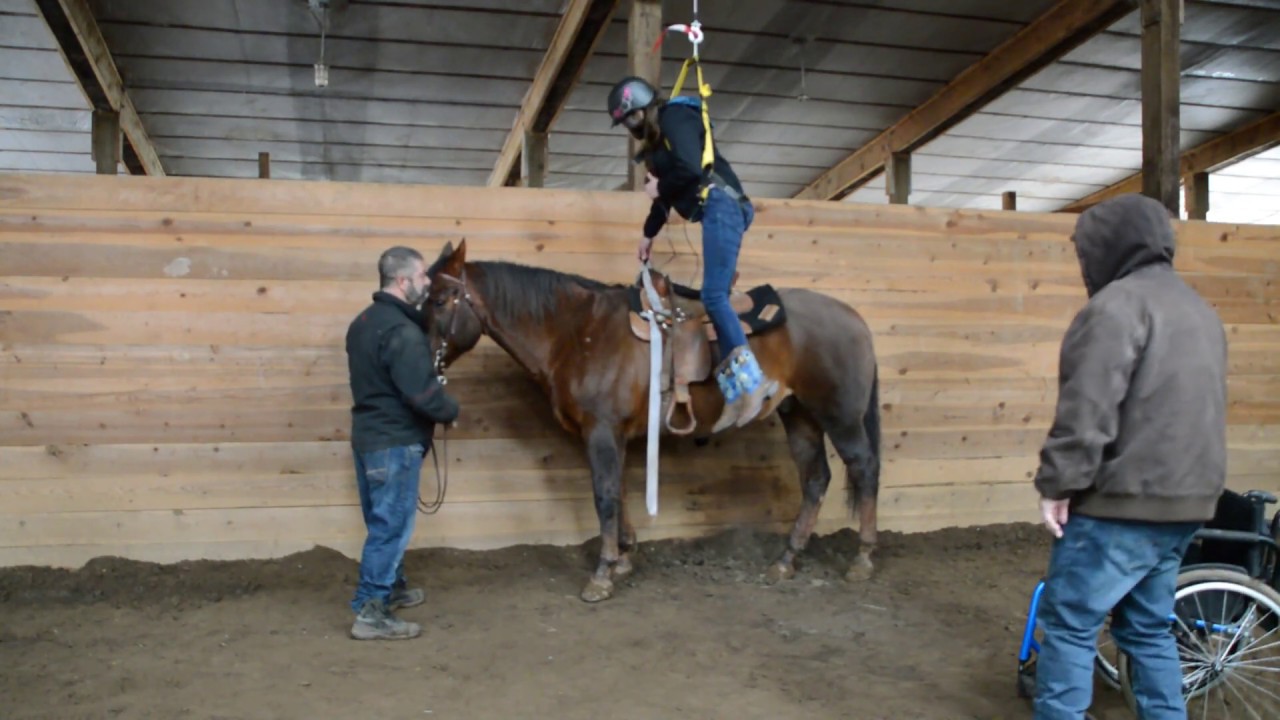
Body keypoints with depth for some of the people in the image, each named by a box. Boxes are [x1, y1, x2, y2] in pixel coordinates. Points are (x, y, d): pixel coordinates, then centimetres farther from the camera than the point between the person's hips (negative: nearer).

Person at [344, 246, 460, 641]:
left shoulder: (363, 321, 9)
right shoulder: (402, 332, -22)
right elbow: (423, 393, -25)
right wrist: (451, 411, -6)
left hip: (368, 434, 10)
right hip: (396, 442, -10)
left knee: (382, 521, 20)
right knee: (391, 525, -2)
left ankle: (390, 588, 35)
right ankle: (371, 612, 3)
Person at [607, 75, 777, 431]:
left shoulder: (674, 117, -4)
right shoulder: (658, 134, 26)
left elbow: (690, 169, -20)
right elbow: (667, 190, 33)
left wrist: (658, 187, -3)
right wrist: (649, 234, 36)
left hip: (719, 206, -10)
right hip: (715, 212, 10)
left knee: (713, 296, -18)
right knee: (716, 298, 2)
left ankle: (753, 381, -21)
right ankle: (737, 393, -1)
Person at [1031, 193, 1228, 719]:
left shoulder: (1120, 302, -14)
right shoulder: (1199, 310, 18)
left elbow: (1087, 408, -21)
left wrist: (1058, 484, -16)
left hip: (1124, 502, -9)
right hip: (1185, 499, 9)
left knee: (1068, 623, 0)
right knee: (1148, 627, 18)